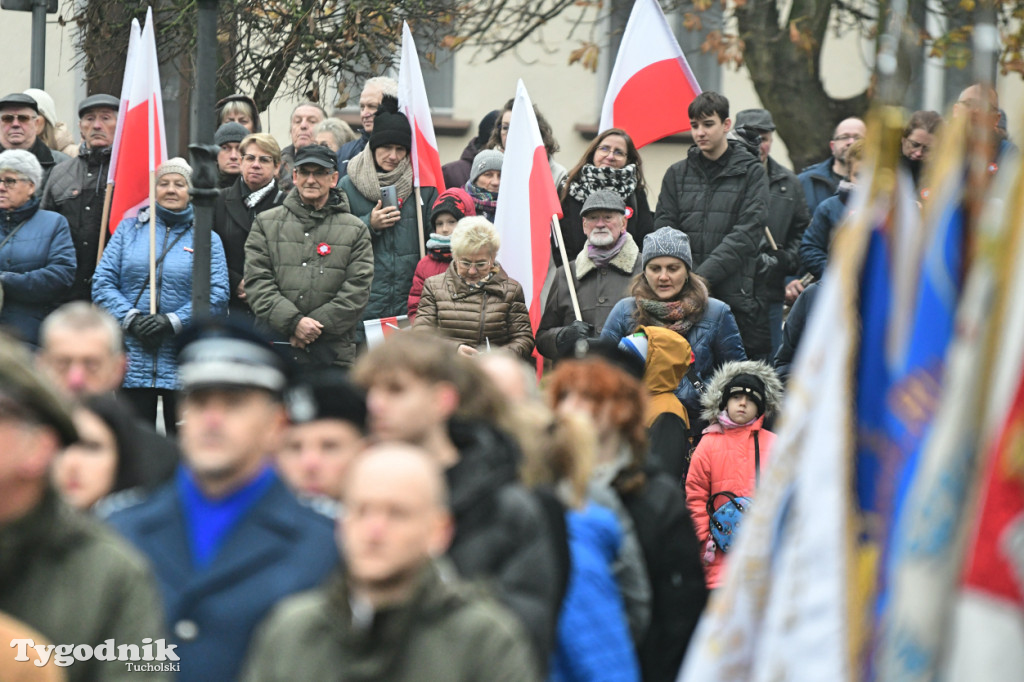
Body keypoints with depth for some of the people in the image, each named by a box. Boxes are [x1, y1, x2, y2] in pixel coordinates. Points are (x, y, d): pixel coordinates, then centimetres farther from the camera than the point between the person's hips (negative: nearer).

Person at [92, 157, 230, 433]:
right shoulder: (129, 229, 10)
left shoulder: (207, 239, 8)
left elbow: (217, 295, -3)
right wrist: (131, 319, -12)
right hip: (133, 358, 1)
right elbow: (103, 282, 3)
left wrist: (173, 322, -14)